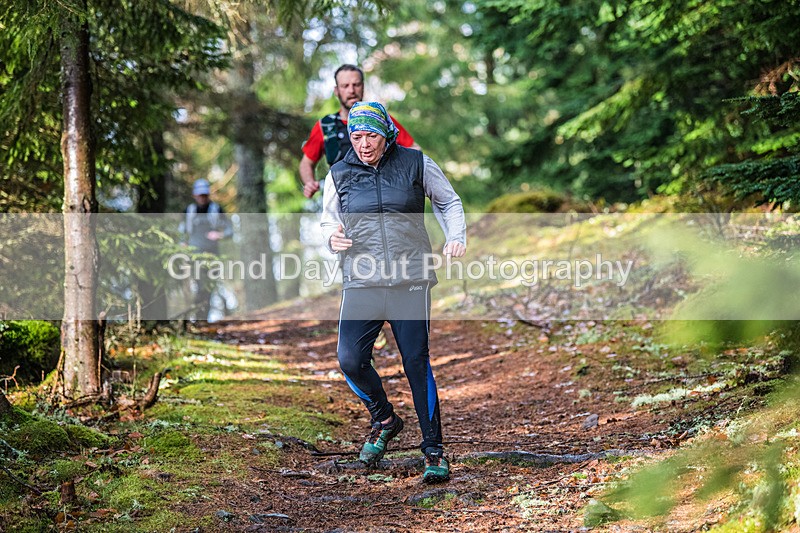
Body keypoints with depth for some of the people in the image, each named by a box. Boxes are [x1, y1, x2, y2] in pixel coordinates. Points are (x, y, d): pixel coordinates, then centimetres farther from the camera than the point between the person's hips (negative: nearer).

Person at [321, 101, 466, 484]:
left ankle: (434, 450, 7)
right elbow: (328, 222, 17)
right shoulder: (340, 174, 7)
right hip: (362, 283, 2)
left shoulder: (416, 164, 3)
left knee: (416, 362, -4)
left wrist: (456, 237, 0)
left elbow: (448, 202, 17)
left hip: (411, 281, -2)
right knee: (350, 359, -10)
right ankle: (384, 420, 18)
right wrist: (333, 238, -7)